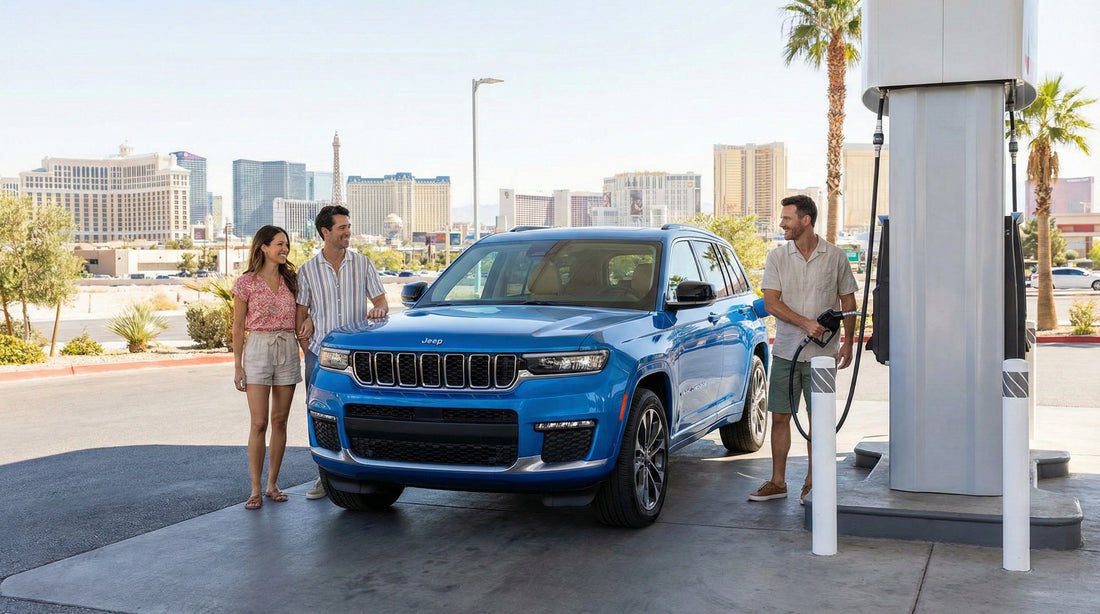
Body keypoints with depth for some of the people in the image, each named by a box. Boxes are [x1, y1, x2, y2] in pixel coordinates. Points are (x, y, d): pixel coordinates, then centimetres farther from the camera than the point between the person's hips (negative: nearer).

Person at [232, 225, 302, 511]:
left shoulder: (290, 280, 10)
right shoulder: (246, 282, -2)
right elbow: (238, 326, 0)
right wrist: (237, 366, -4)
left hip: (288, 350, 4)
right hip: (258, 349, -4)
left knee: (280, 421, 6)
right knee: (259, 423, -6)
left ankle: (273, 484, 15)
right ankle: (255, 490, 0)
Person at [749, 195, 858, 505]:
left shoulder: (835, 256, 0)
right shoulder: (777, 257, 2)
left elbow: (848, 302, 7)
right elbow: (771, 303, -6)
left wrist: (848, 342, -1)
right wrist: (805, 323, -19)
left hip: (822, 353, -1)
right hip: (785, 351, 2)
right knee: (780, 417, 4)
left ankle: (812, 482, 16)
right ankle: (778, 482, 15)